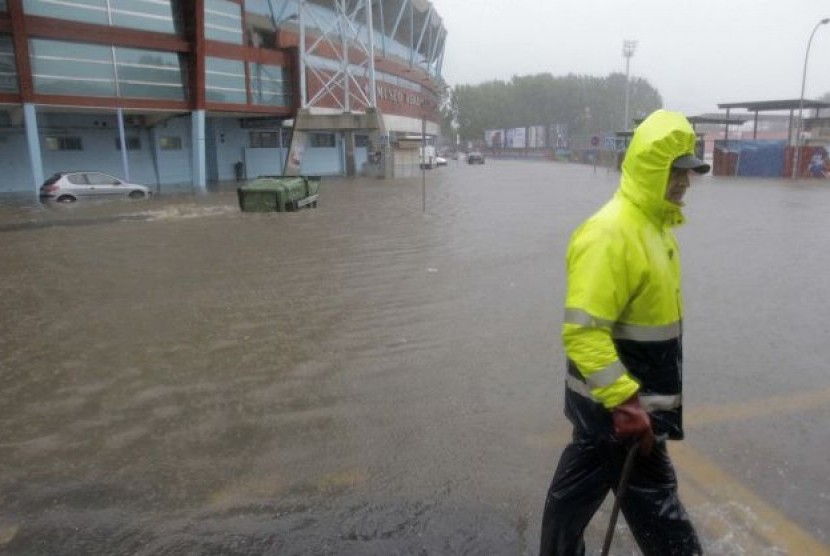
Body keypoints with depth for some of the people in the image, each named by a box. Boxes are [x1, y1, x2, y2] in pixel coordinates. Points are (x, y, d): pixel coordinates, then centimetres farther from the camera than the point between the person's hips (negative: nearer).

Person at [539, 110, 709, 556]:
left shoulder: (651, 223, 8)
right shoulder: (610, 234, -25)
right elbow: (583, 332, -29)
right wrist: (626, 401, -28)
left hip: (613, 395, 10)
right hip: (617, 401, -10)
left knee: (580, 484, 22)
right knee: (652, 499, 9)